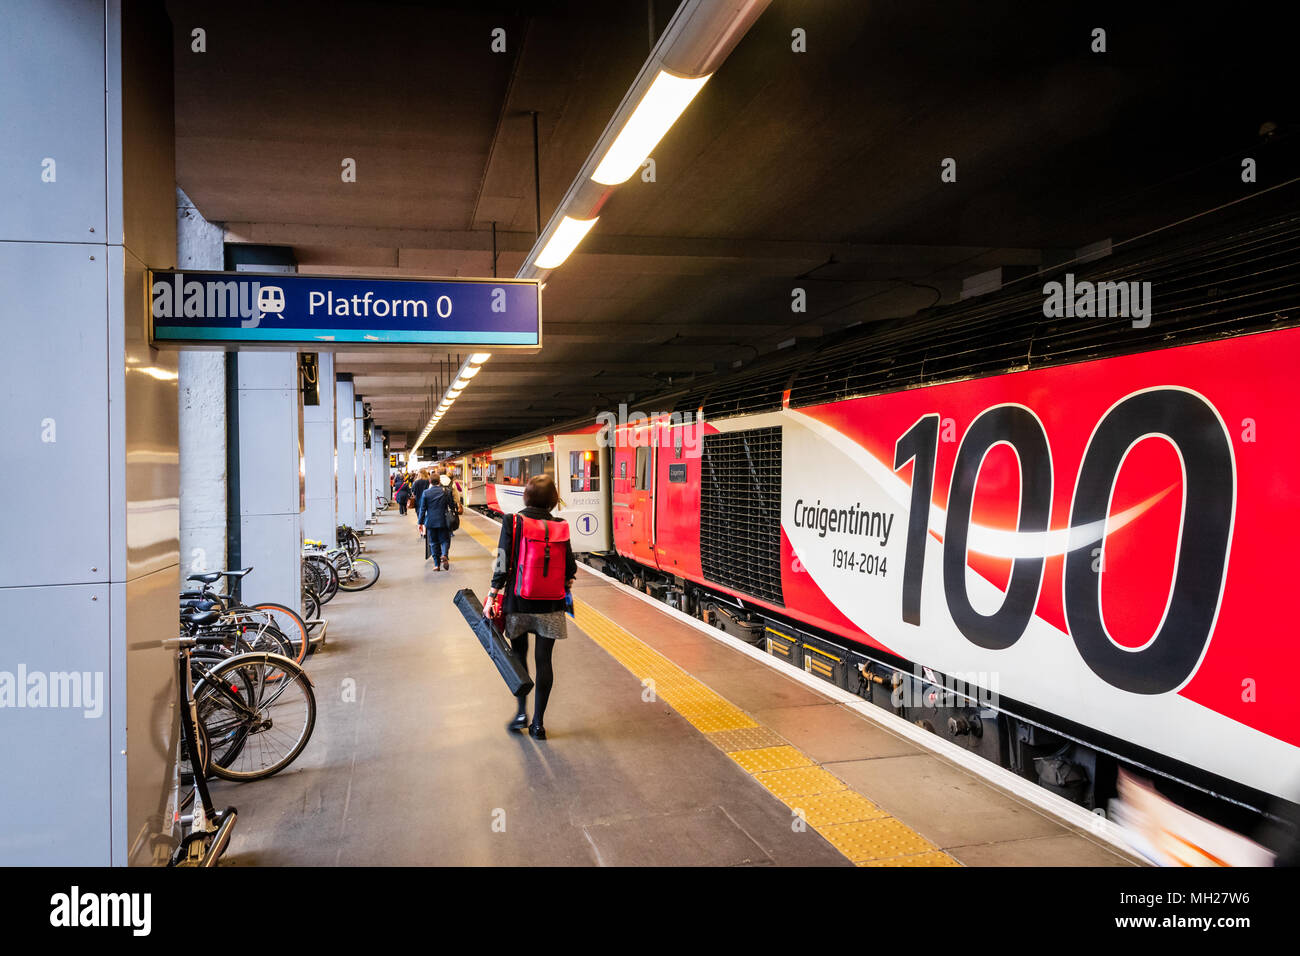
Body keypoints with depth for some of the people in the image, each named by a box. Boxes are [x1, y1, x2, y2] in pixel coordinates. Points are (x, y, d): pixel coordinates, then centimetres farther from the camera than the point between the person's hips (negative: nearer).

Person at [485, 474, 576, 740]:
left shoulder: (511, 523, -7)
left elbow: (503, 564, -10)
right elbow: (570, 568, -1)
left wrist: (492, 596, -4)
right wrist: (566, 589, 18)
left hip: (518, 601, 0)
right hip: (550, 605, 1)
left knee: (519, 655, 18)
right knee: (544, 660, 8)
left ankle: (521, 713, 17)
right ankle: (538, 722, 13)